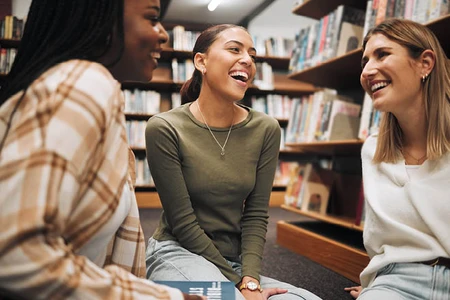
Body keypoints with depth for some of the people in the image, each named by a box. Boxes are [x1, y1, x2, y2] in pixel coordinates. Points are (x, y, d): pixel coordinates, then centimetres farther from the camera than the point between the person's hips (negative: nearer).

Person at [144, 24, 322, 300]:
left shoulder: (265, 129, -4)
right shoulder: (165, 129, -15)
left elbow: (256, 214, -2)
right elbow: (182, 221, -13)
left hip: (238, 260, 4)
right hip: (179, 254, -3)